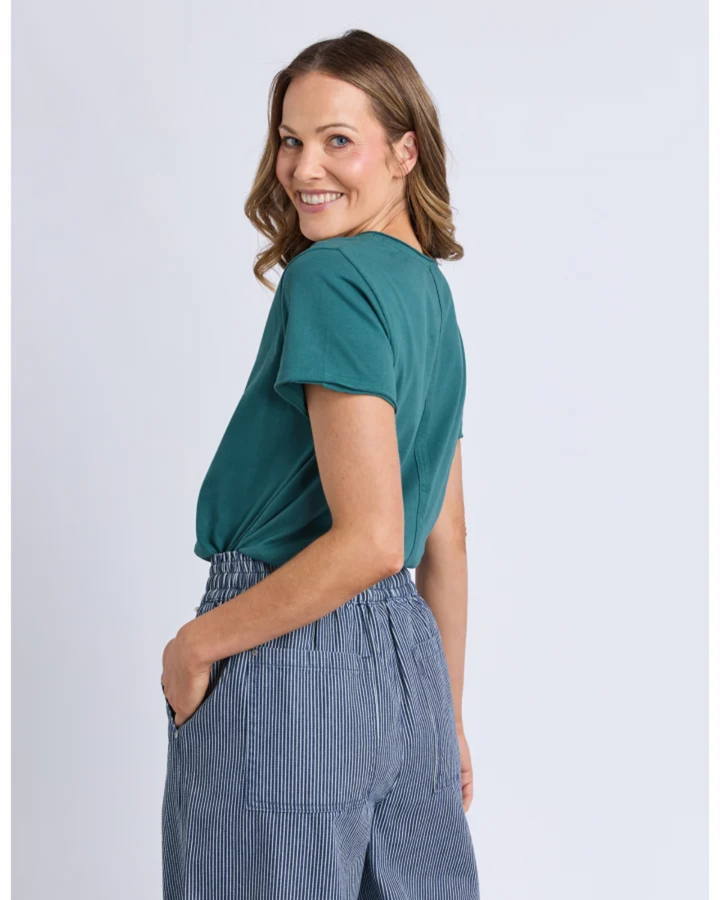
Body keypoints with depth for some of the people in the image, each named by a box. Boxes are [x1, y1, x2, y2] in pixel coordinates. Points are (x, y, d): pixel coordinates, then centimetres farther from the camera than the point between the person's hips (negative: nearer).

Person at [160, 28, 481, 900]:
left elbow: (370, 540, -23)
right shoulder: (432, 291, 11)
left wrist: (199, 642, -12)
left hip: (289, 668, -8)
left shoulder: (330, 277, -15)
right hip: (406, 656, 8)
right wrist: (446, 718, 22)